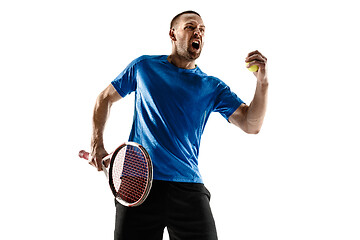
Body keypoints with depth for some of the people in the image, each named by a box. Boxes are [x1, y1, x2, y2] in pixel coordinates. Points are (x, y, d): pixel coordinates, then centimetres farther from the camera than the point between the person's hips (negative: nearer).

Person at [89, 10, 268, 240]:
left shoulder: (213, 87, 8)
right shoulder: (144, 66, 9)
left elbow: (251, 125, -2)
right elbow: (106, 98, 20)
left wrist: (262, 82, -17)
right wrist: (97, 144, 9)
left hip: (188, 188, 1)